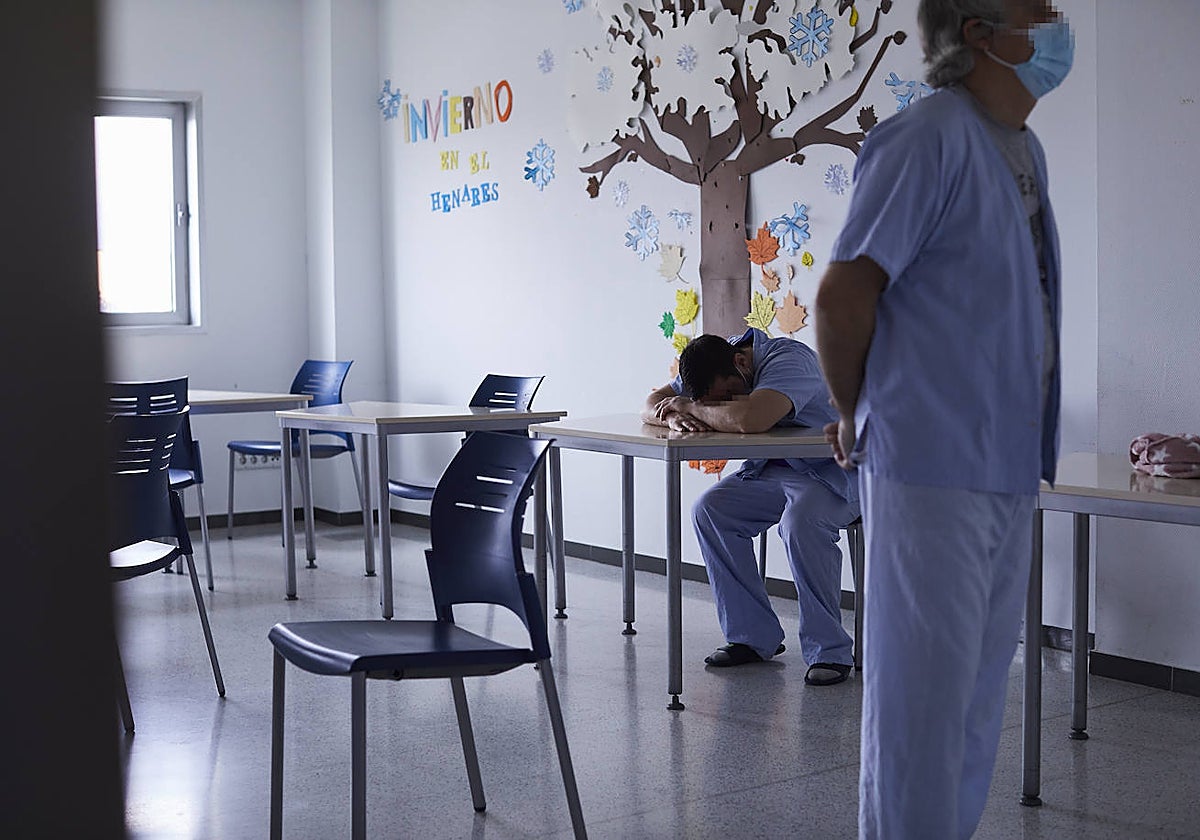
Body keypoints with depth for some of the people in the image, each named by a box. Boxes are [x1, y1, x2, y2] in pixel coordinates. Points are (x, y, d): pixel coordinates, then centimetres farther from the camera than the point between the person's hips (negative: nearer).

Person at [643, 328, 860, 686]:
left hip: (833, 472, -8)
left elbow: (750, 418, -46)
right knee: (710, 509, -11)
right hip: (774, 468, 8)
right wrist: (674, 417, -24)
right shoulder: (712, 368, -3)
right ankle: (753, 638, -4)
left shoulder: (789, 361, -28)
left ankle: (830, 652, -21)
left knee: (801, 522, -35)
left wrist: (692, 408, -28)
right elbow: (652, 405, 1)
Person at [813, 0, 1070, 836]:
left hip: (1007, 468, 9)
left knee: (979, 688, 17)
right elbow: (843, 295, -16)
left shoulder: (1024, 149, 14)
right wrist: (855, 416, -3)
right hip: (933, 464, -9)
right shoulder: (931, 138, -14)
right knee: (923, 695, -2)